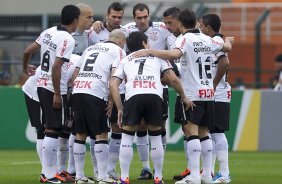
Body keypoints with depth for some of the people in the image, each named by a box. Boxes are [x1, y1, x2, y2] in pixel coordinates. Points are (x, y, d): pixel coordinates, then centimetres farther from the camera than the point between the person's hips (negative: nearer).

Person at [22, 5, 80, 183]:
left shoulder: (48, 32, 8)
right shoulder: (67, 39, -16)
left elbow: (28, 51, 14)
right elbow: (56, 67, -21)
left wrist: (26, 67, 35)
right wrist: (57, 94, -17)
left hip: (42, 86, 8)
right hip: (54, 89, -8)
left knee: (51, 129, 15)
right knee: (52, 130, -5)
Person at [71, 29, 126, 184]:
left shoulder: (90, 48, 29)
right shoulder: (118, 51, 9)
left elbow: (75, 72, 24)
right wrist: (111, 100, -5)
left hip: (77, 90, 6)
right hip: (95, 92, -6)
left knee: (80, 133, 12)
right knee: (101, 135, -2)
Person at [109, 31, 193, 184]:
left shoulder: (125, 60, 31)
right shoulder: (157, 56, 30)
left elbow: (113, 84, 17)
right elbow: (173, 79, 20)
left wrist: (120, 109, 18)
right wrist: (184, 97, 33)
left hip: (133, 96, 0)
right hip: (155, 96, 0)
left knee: (127, 136, 13)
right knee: (155, 136, 16)